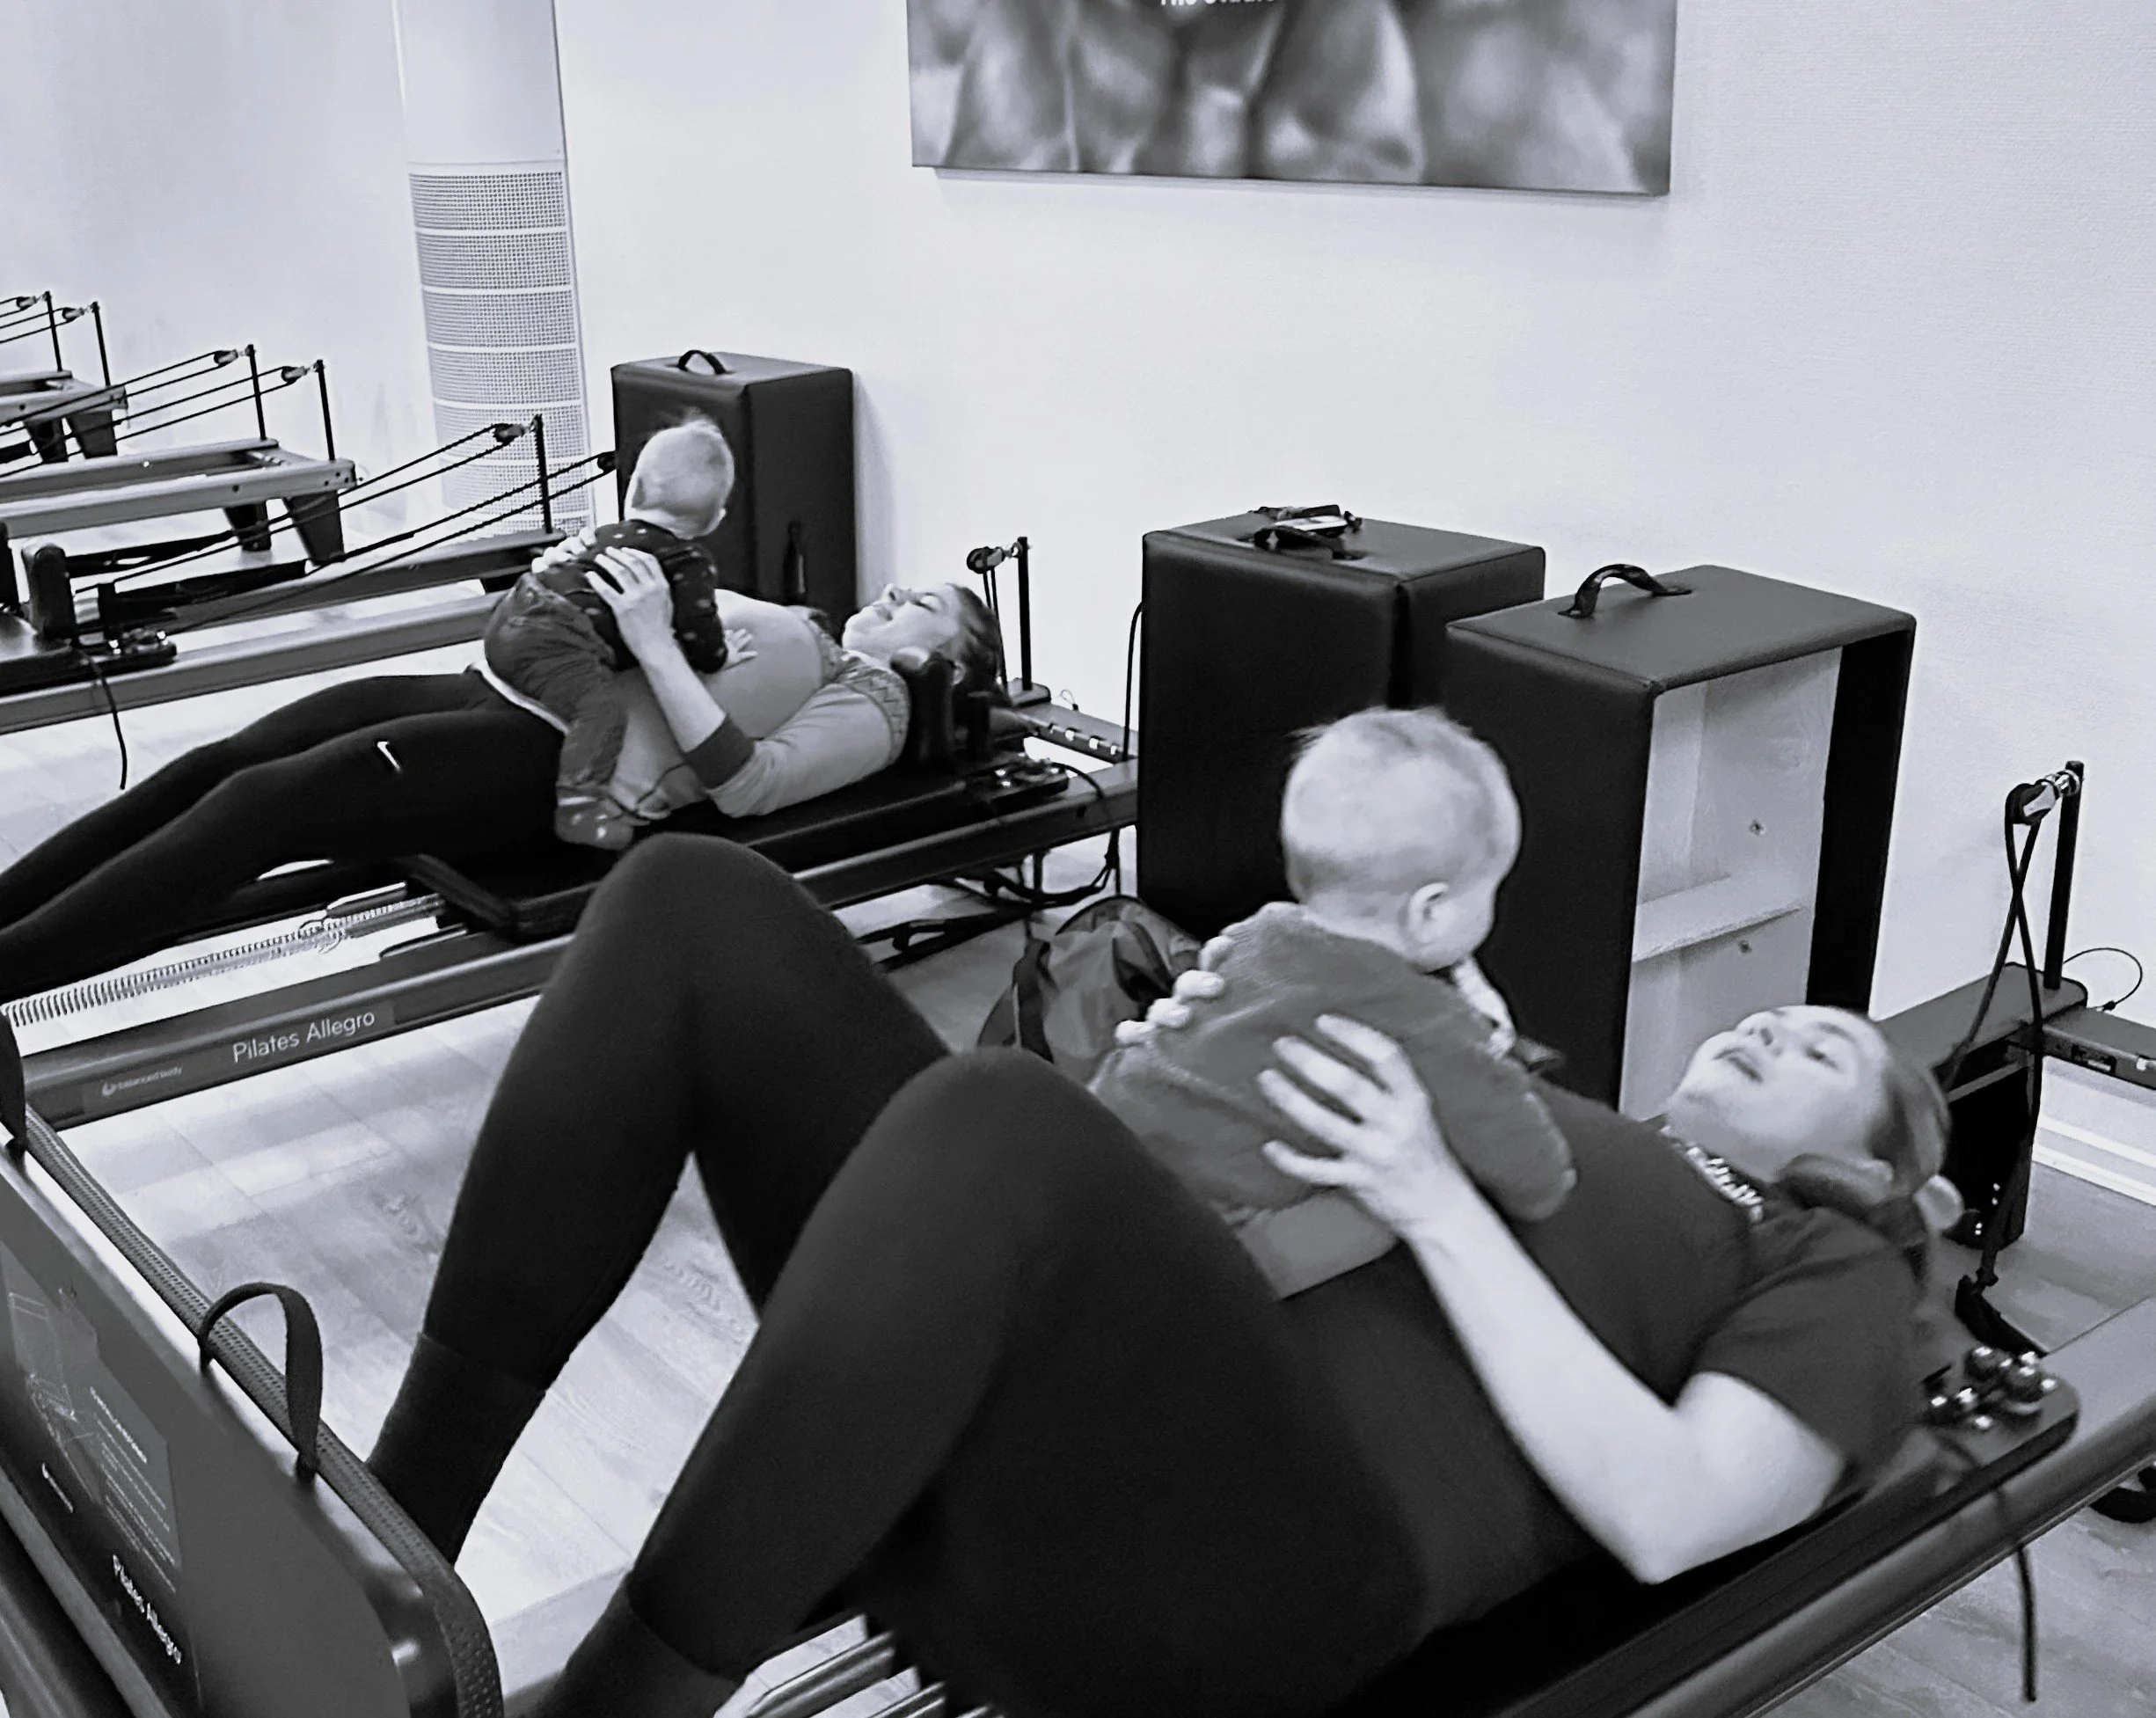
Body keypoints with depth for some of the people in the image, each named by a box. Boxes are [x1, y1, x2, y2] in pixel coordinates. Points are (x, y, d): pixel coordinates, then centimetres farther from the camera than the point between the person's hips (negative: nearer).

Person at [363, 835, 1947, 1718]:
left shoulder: (1831, 1279, 20)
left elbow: (1663, 1517, -2)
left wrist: (1432, 1200, -7)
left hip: (1229, 1551, -7)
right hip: (1014, 1448, 7)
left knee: (996, 1119, -38)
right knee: (695, 905, -7)